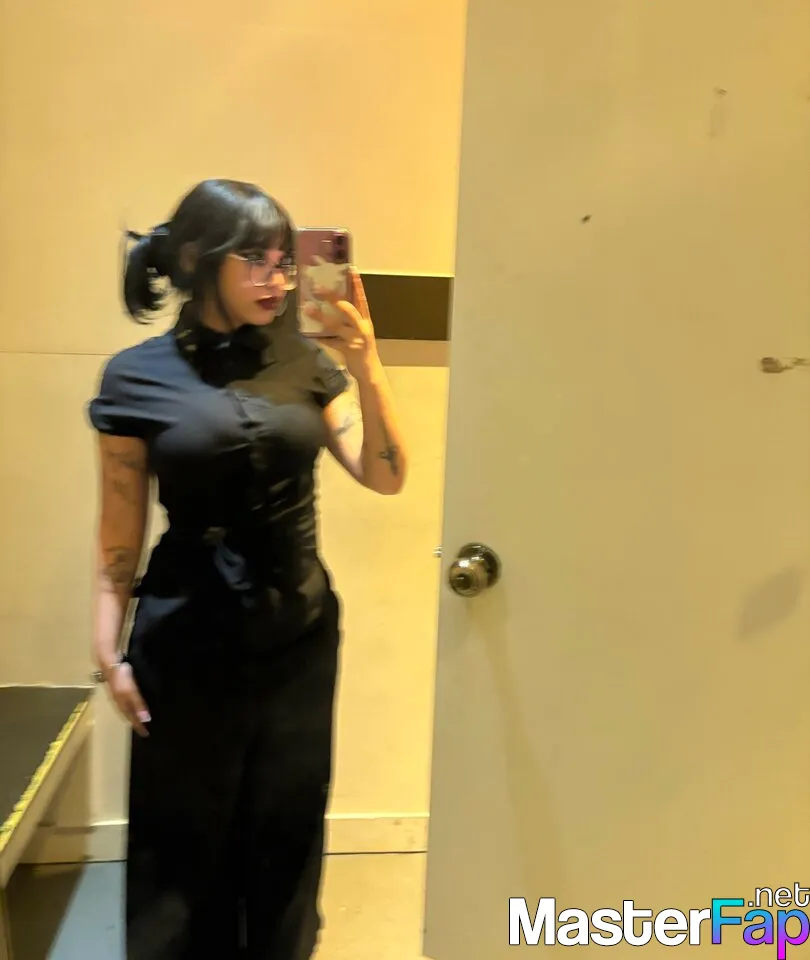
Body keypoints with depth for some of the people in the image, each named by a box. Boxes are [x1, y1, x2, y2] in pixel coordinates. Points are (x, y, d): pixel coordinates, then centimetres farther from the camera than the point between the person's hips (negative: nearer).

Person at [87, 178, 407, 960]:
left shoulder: (306, 365, 0)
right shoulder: (137, 377, -7)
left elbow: (385, 477, -6)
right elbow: (119, 533, -3)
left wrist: (366, 368, -17)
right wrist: (107, 650, -3)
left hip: (300, 632, 3)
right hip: (186, 640, -2)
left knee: (286, 829, 19)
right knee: (182, 835, 14)